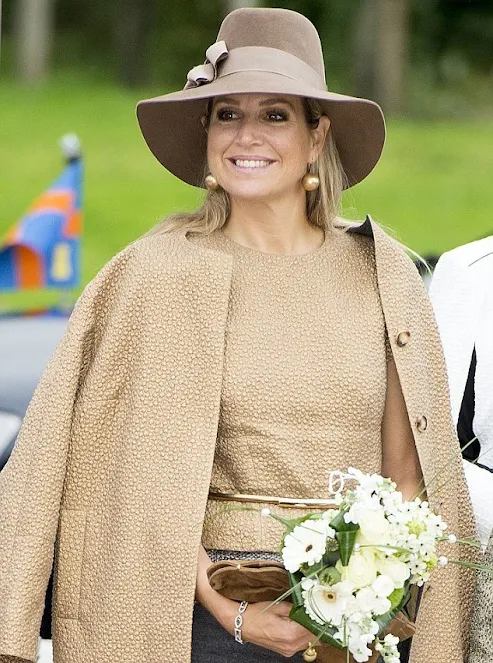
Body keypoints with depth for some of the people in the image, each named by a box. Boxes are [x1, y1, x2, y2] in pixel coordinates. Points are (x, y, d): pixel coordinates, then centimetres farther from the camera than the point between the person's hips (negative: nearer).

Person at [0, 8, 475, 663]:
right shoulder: (160, 273, -5)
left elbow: (407, 469, 6)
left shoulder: (381, 272, 3)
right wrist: (228, 609, -16)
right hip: (212, 608, -2)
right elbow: (144, 474, -7)